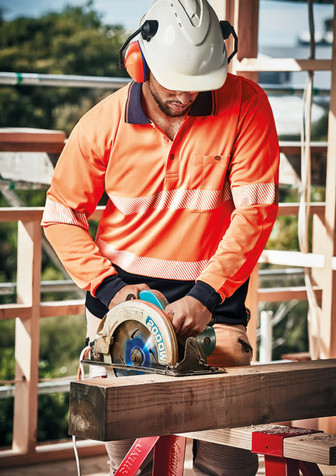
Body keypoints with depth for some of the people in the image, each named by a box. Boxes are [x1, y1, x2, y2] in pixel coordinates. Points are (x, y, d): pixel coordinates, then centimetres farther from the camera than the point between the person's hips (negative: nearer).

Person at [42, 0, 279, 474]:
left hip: (213, 294, -1)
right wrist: (109, 286, -11)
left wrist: (206, 295, -22)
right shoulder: (104, 123, -7)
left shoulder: (246, 105, -11)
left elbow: (255, 211, -13)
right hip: (122, 289, 1)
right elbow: (61, 215, 2)